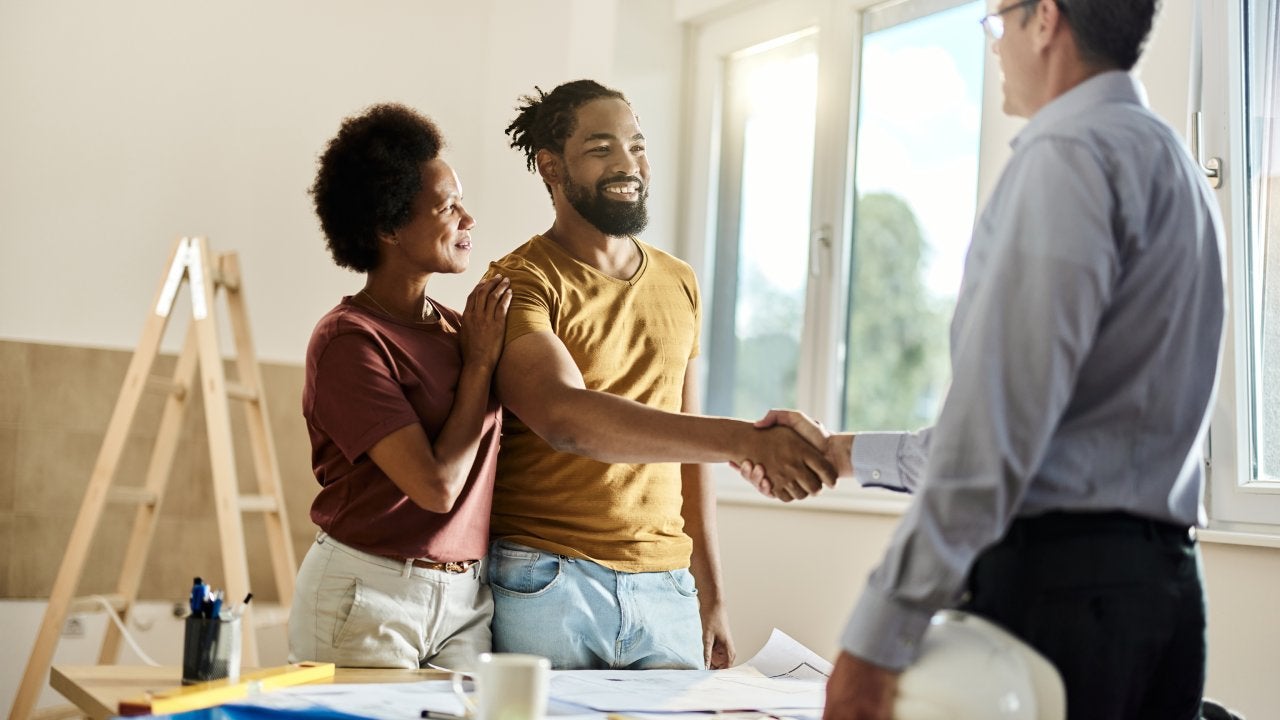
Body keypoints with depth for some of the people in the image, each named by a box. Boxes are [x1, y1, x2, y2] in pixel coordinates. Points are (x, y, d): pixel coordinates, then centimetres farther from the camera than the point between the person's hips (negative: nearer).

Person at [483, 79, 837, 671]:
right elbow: (564, 417, -25)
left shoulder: (679, 284, 14)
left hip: (665, 589, 5)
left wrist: (711, 597, 15)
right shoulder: (519, 284, -7)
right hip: (545, 586, -5)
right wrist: (744, 441, -32)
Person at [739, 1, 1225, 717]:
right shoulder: (1180, 167, 20)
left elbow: (999, 424, -21)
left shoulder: (1069, 153, -10)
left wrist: (879, 635, -21)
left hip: (1056, 577, -9)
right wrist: (843, 452, 25)